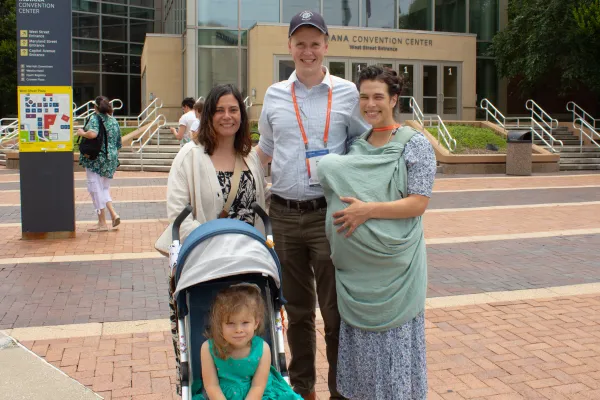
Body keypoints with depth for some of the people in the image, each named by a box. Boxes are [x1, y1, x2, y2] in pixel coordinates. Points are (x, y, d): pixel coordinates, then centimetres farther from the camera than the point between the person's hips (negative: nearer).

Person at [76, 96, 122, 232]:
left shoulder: (95, 118, -10)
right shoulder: (114, 121, 10)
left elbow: (92, 134, -29)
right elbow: (118, 144, 15)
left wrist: (81, 132, -9)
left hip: (96, 158, -7)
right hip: (111, 159, 7)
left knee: (96, 188, 1)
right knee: (104, 188, 19)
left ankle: (102, 223, 4)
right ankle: (113, 214, 1)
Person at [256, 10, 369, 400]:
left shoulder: (347, 93, 0)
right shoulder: (275, 95, 8)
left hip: (329, 213, -3)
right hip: (284, 214, 3)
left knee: (335, 309, 4)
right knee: (297, 309, 16)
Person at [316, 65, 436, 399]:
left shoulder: (415, 144, -5)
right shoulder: (356, 146, 10)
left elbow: (419, 203, -13)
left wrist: (368, 210, -18)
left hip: (394, 263, -5)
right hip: (356, 263, 5)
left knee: (395, 339, 3)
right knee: (361, 337, 12)